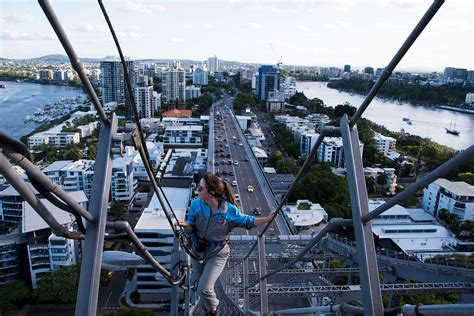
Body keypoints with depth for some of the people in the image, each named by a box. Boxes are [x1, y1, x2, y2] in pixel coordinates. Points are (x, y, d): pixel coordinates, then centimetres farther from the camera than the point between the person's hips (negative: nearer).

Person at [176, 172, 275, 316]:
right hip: (197, 250, 4)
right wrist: (185, 225, -30)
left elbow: (247, 221, -7)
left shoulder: (229, 209, -23)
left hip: (217, 253, -4)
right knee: (197, 281, 24)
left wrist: (267, 219, -16)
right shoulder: (196, 204, -18)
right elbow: (191, 228, -7)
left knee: (204, 288, -11)